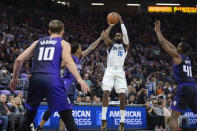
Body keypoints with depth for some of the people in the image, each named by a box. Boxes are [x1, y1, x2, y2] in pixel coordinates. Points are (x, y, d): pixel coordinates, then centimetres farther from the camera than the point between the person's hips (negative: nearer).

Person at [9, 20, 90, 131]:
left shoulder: (38, 42, 25)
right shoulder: (64, 43, 15)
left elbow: (19, 60, 20)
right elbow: (68, 61, -5)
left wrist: (15, 78, 32)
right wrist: (79, 79, -13)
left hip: (36, 78, 4)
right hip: (53, 79, -3)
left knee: (28, 118, 19)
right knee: (68, 118, 0)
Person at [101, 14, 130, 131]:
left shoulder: (125, 46, 17)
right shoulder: (110, 44, 17)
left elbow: (125, 35, -1)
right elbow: (105, 36, -2)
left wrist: (121, 22, 2)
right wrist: (111, 25, 8)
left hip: (120, 72, 1)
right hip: (110, 70, -1)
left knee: (122, 95, -9)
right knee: (106, 93, -15)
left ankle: (122, 121, -4)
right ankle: (104, 119, -10)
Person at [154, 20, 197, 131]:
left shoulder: (177, 56, 1)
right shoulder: (187, 58, 21)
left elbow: (163, 44, 3)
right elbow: (171, 46, 32)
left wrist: (158, 31, 18)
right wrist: (159, 32, 37)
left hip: (184, 87, -7)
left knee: (174, 116, -4)